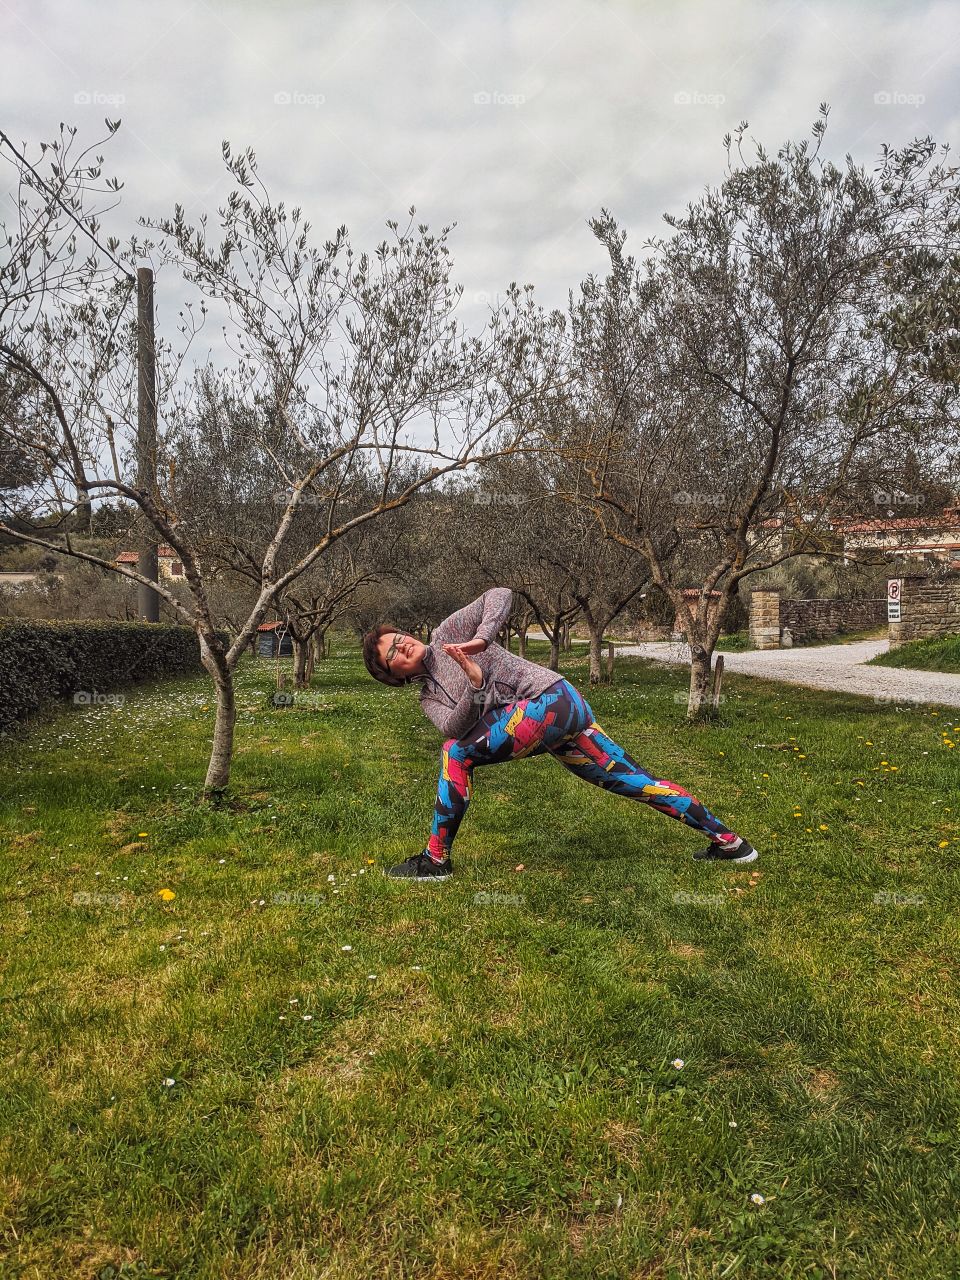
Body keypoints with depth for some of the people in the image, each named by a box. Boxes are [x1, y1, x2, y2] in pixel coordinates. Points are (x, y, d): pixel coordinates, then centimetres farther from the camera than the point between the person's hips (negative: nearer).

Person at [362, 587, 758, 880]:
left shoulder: (446, 633, 4)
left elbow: (500, 595, -7)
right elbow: (454, 728, -4)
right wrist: (475, 685, -21)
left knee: (456, 752, -12)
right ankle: (728, 842, 17)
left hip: (550, 697, -8)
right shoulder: (429, 697, 19)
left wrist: (481, 638, -20)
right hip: (555, 721, 8)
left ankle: (436, 859, -5)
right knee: (634, 781, 8)